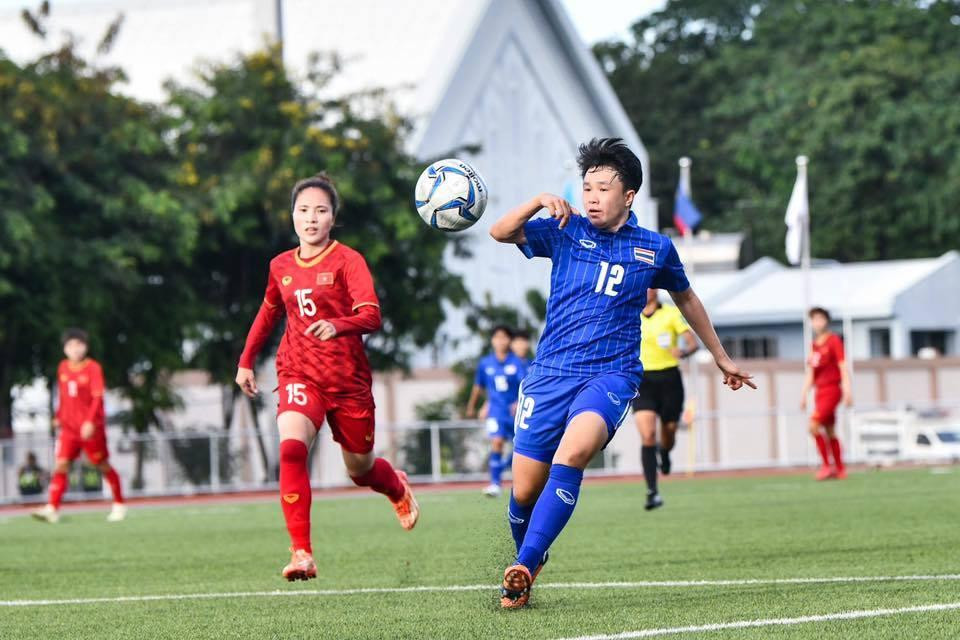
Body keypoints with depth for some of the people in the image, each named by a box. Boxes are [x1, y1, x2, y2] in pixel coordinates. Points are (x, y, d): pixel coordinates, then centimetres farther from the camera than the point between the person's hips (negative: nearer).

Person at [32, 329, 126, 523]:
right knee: (60, 464, -10)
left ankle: (119, 505, 22)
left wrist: (90, 422, -25)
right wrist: (58, 417, 19)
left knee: (103, 466, 7)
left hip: (91, 427, -4)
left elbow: (97, 397, -15)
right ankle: (52, 508, -15)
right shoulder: (63, 368, 7)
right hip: (69, 427, 4)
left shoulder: (93, 368, -10)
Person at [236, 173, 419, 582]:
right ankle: (301, 555, -29)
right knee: (291, 448, -27)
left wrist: (338, 326, -40)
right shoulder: (281, 266, 7)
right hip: (300, 375, 2)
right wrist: (246, 360, 26)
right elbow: (269, 313, 26)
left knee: (360, 469, 13)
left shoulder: (348, 261, -8)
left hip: (348, 379, -2)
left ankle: (398, 488, 54)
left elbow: (371, 316, -21)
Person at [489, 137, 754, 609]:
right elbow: (500, 233, -7)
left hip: (611, 375, -2)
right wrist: (541, 202, -24)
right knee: (525, 491, 0)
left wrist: (720, 357, 33)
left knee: (573, 452, -32)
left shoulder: (655, 248, 8)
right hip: (550, 374, 2)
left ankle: (524, 568, -34)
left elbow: (685, 299, 26)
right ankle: (529, 560, 31)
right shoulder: (566, 231, 5)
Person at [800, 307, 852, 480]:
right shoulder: (814, 345, 16)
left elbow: (843, 366, -9)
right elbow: (810, 373, 21)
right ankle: (840, 469, 14)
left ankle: (826, 465, -13)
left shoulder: (834, 340, -5)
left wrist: (847, 391, -15)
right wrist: (804, 395, 17)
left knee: (813, 425, -20)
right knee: (830, 432, 8)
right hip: (819, 391, 8)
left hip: (832, 389, -8)